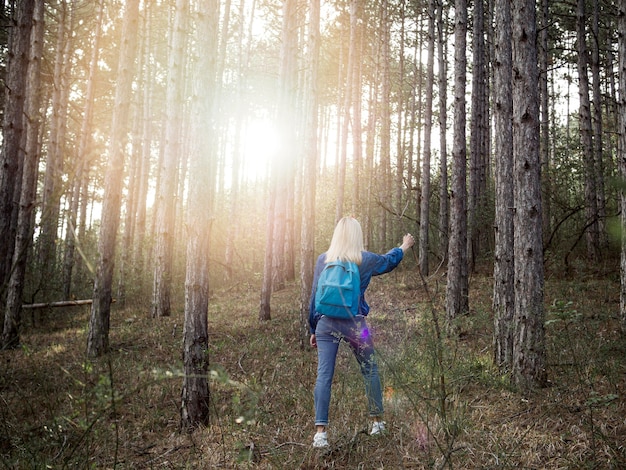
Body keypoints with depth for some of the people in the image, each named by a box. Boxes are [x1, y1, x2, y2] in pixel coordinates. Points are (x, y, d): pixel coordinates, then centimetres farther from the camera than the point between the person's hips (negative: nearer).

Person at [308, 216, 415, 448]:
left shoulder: (323, 259, 4)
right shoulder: (365, 260, -1)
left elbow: (314, 296, 8)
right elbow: (388, 260, 20)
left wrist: (314, 329, 16)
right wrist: (404, 246, 41)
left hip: (326, 323, 1)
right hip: (354, 323, -1)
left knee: (324, 375, -1)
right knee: (370, 371, 17)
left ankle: (320, 431, -8)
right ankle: (377, 421, 28)